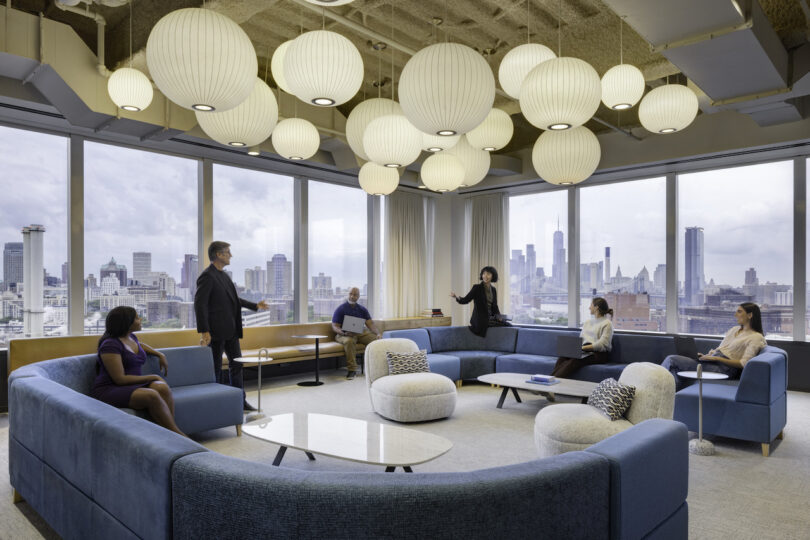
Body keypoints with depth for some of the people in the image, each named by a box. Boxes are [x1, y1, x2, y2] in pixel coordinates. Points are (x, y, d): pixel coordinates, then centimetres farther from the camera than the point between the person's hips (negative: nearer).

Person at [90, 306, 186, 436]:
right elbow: (120, 379, -18)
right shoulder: (110, 345, -13)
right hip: (109, 390, -7)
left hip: (132, 386, 8)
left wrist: (160, 354, 26)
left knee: (163, 387, -25)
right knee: (151, 395, -34)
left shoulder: (131, 337, 12)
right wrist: (152, 377, -13)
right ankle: (179, 435, -28)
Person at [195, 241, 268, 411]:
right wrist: (204, 331, -25)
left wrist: (255, 306, 24)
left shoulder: (223, 275, 14)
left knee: (236, 364, 13)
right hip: (216, 331, -9)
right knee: (215, 368, 2)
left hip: (231, 330, 9)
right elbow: (199, 304, -20)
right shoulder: (207, 276, -14)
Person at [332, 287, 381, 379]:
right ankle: (352, 369, -32)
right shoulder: (340, 309, 1)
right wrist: (344, 333, -26)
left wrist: (378, 333, -13)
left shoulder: (362, 309, 15)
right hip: (345, 334, -4)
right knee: (349, 341, -40)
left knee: (377, 340, -22)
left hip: (361, 332, 4)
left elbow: (370, 323, 7)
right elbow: (335, 327, -5)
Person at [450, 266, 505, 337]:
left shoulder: (493, 290, 10)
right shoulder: (477, 288, -6)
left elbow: (494, 306, 14)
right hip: (479, 320, -6)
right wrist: (457, 297, -31)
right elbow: (466, 300, -11)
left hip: (490, 318, 6)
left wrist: (498, 317, -2)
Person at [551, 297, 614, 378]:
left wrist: (583, 347, -21)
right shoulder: (587, 322, 25)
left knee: (574, 361, -36)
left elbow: (602, 344, -12)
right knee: (562, 357, -26)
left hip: (598, 354, -6)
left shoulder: (607, 323, 1)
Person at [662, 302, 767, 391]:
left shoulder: (756, 337, 0)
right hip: (711, 362, 8)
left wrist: (716, 358, -15)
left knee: (672, 360, -20)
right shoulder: (734, 329, 24)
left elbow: (743, 363, -11)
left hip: (722, 368, -8)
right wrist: (706, 355, 5)